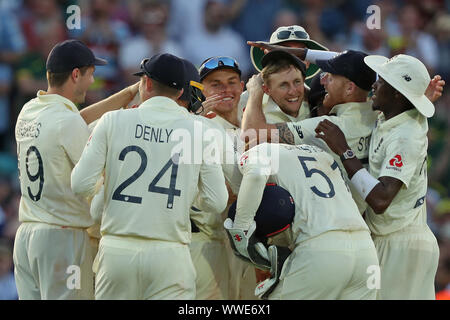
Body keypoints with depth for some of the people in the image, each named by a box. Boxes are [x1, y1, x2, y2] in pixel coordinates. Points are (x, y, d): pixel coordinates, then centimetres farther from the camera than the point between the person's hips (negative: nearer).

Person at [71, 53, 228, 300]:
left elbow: (81, 185, -2)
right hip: (170, 255, 0)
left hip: (118, 250, 1)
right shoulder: (199, 131, 3)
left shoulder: (113, 121, 1)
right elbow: (216, 203, 1)